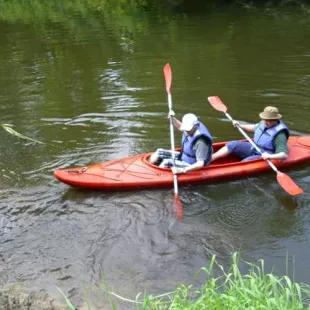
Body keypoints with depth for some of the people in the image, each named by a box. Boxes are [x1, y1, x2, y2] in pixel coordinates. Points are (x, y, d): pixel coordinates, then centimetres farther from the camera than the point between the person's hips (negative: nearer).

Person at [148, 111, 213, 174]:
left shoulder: (200, 142, -33)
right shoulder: (191, 129, -8)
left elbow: (201, 164, -36)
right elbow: (180, 126, 17)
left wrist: (182, 170, -42)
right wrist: (172, 118, -2)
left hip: (192, 166, -9)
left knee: (166, 163, -25)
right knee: (159, 153, 4)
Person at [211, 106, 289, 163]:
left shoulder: (279, 134, -24)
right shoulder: (264, 123, 1)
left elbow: (284, 155, -30)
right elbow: (254, 127, 25)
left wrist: (270, 156, -46)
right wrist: (240, 126, 13)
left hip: (264, 156, -7)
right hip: (254, 148, 7)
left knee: (246, 162, -32)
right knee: (233, 145, -10)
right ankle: (207, 160, -15)